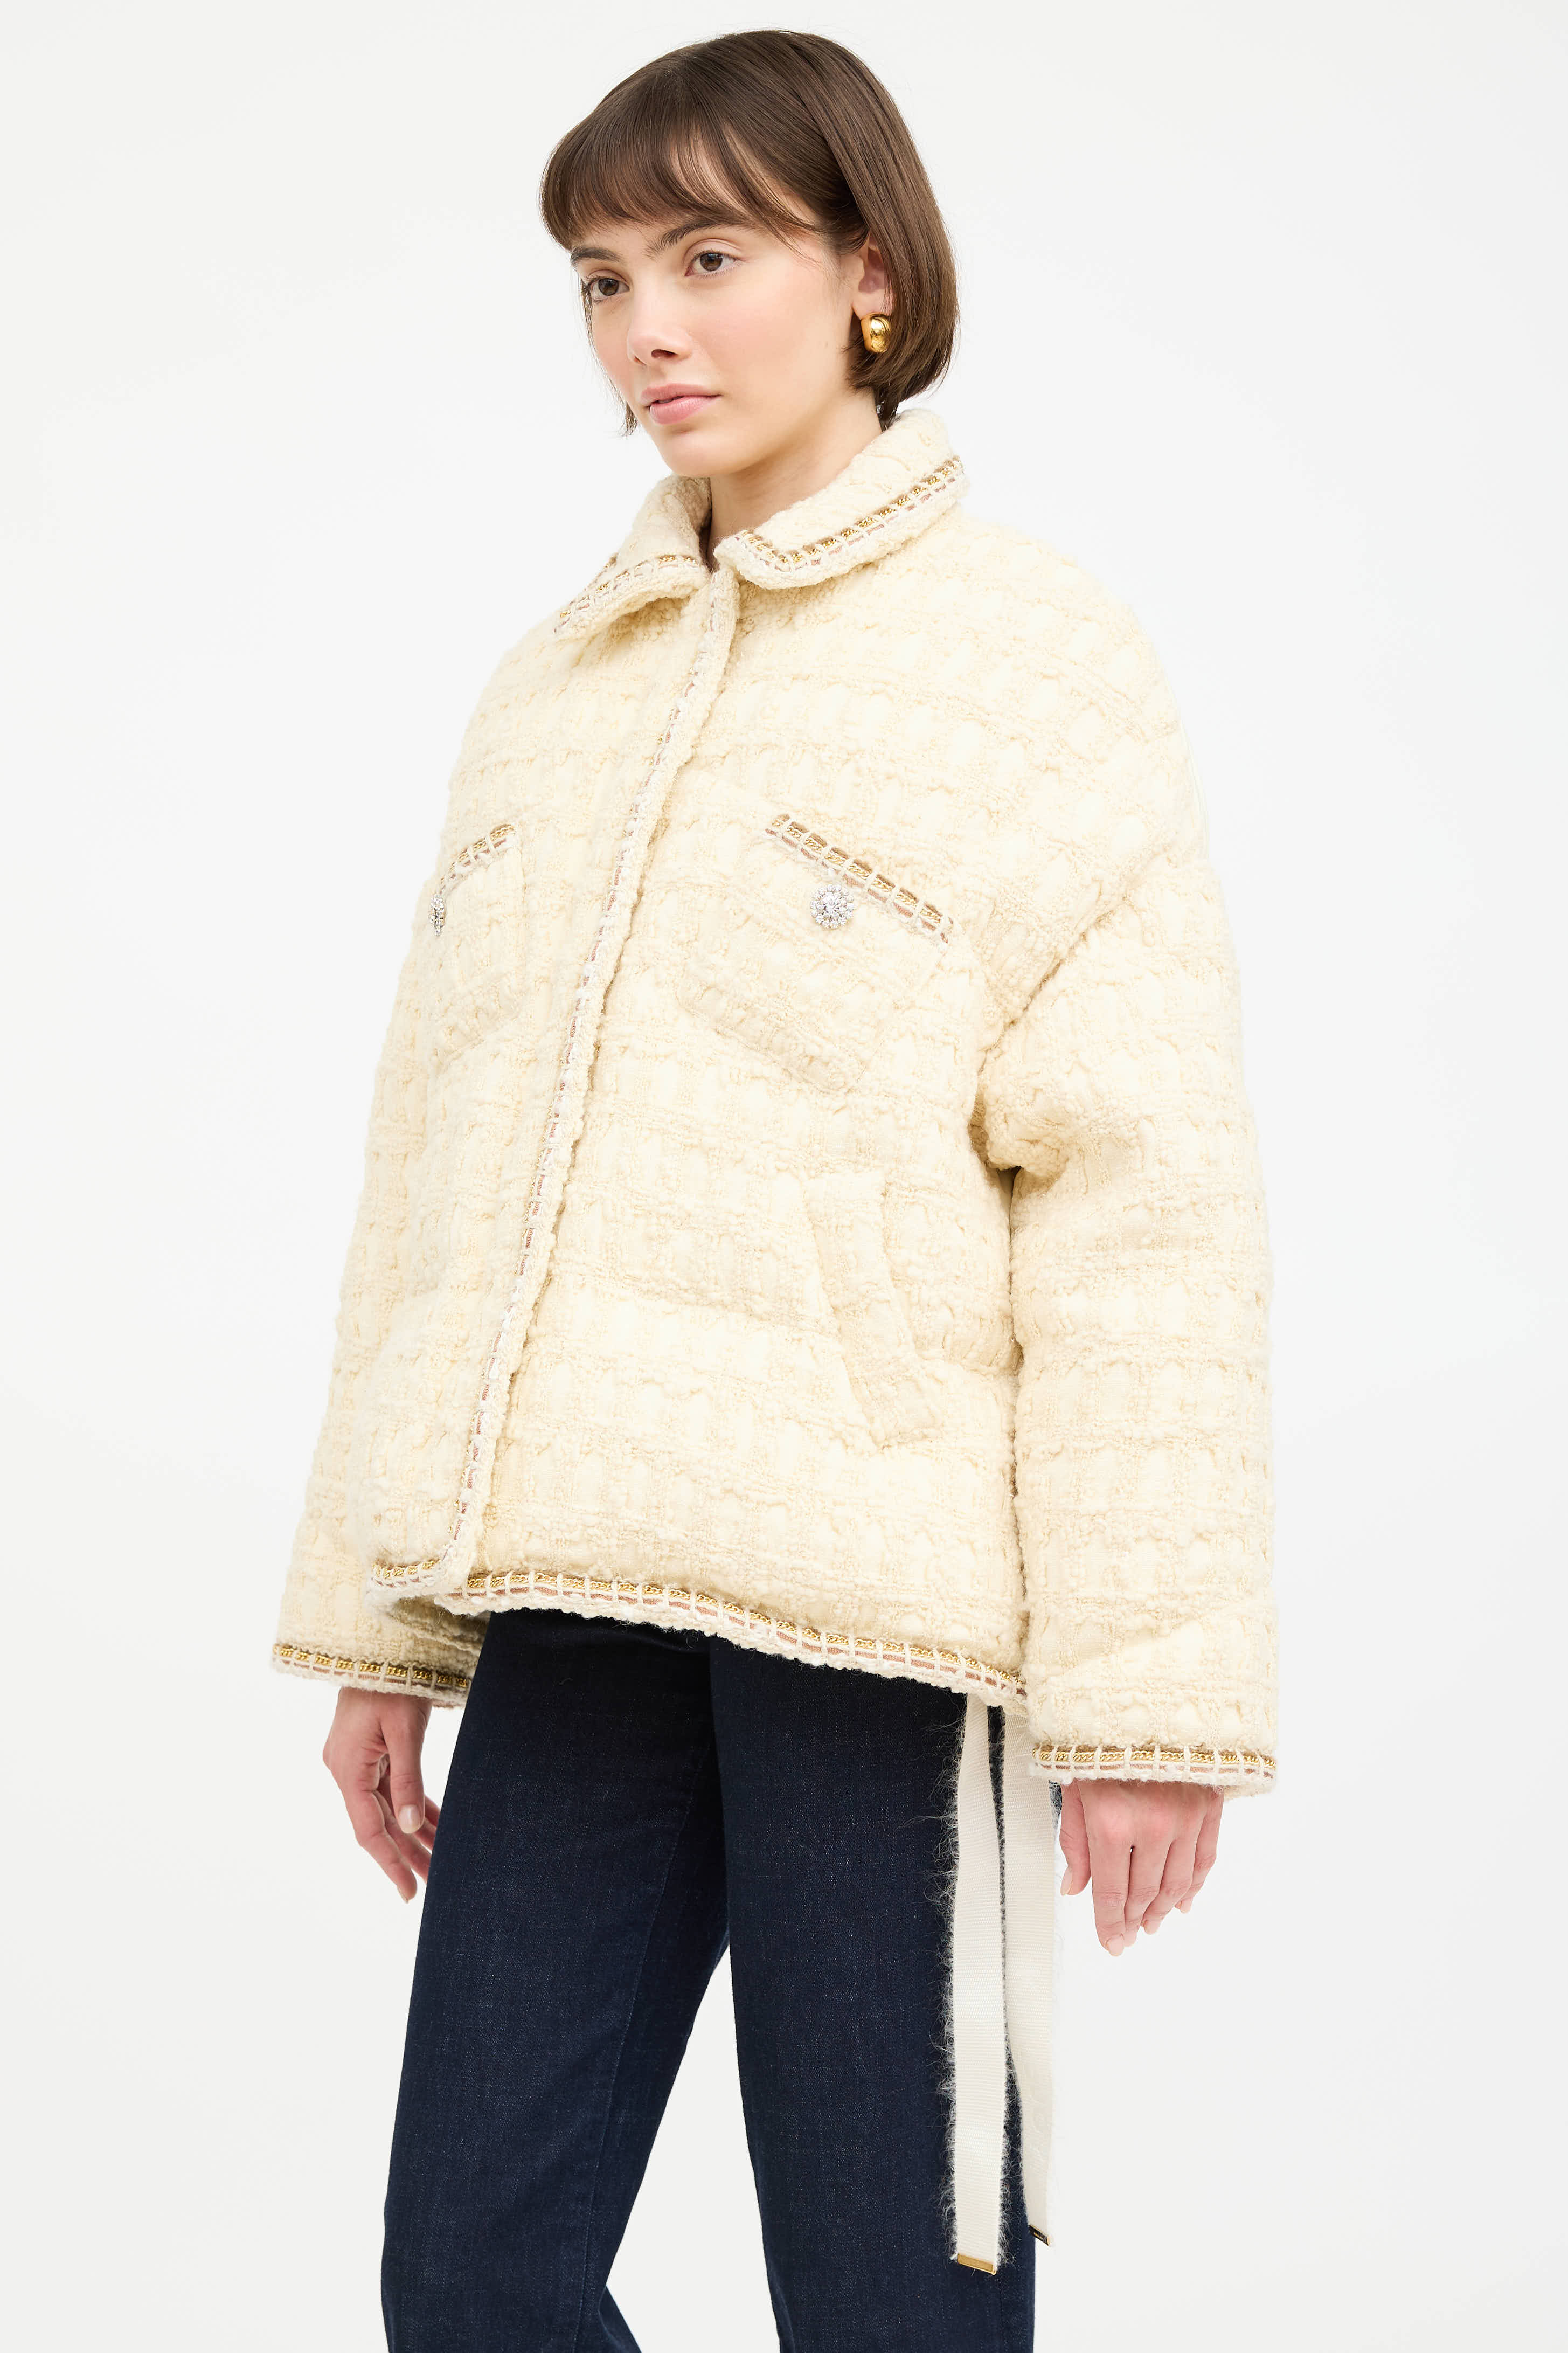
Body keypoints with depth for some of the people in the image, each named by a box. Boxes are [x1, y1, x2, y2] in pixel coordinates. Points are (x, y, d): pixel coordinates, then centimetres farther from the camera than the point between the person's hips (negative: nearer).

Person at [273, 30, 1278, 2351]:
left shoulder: (1033, 659, 0)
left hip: (881, 1609, -5)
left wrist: (1152, 1683, -11)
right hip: (575, 1605, 5)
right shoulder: (548, 694, 17)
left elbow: (1139, 1192, -7)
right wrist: (380, 1621, 16)